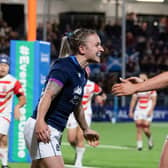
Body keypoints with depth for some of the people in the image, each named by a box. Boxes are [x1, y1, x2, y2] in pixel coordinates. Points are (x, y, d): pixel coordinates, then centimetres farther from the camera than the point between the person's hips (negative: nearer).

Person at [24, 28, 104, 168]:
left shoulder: (82, 74, 14)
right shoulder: (64, 67, -14)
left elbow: (77, 105, 28)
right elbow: (48, 95, -27)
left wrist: (86, 130, 39)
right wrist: (40, 121, -42)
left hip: (54, 132, 10)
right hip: (42, 129, -10)